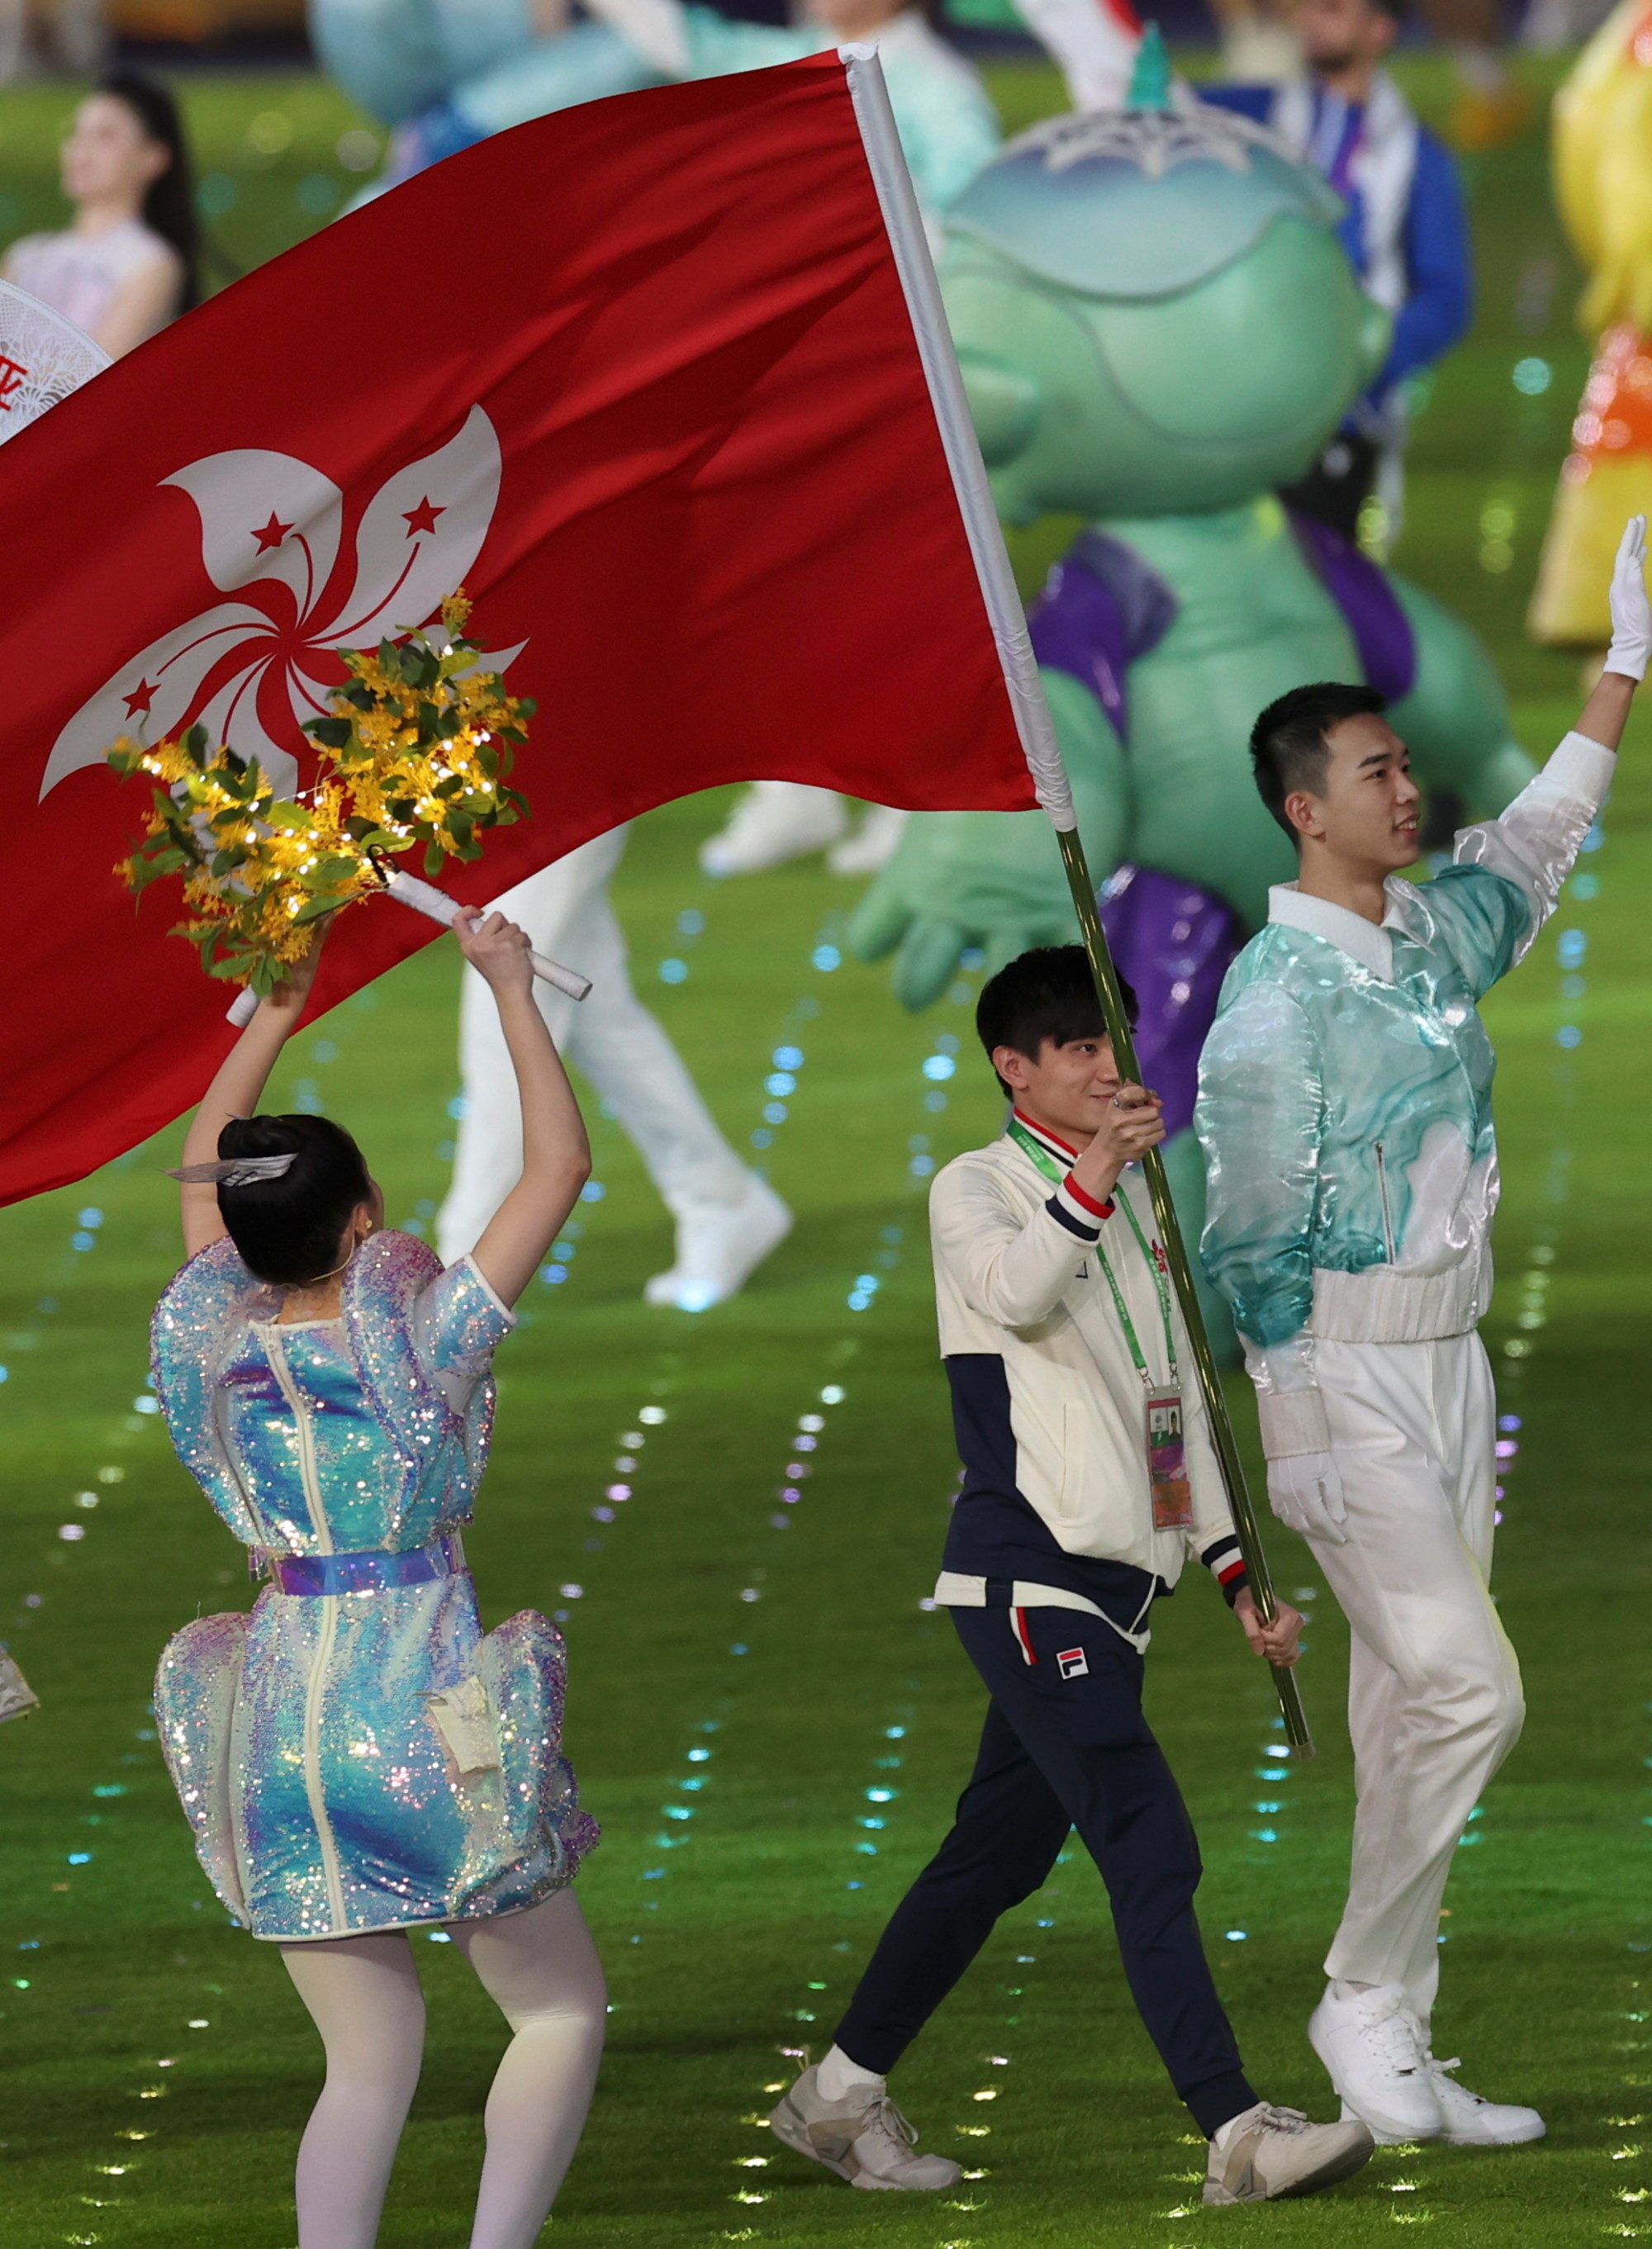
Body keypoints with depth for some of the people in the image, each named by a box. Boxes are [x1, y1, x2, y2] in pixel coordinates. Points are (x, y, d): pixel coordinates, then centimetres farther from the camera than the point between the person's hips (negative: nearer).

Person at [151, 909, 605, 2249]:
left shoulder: (220, 1342, 2)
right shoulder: (419, 1341, -10)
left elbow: (205, 1170, 21)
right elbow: (560, 1163, -4)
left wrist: (276, 1008, 24)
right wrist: (513, 989, 4)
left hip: (280, 1716, 5)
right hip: (422, 1708, -5)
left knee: (368, 2057, 8)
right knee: (562, 2010, 8)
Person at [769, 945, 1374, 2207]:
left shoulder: (1136, 1202, 19)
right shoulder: (977, 1190, -5)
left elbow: (1174, 1403, 24)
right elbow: (1014, 1291, -28)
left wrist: (1236, 1570, 20)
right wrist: (1089, 1180, -43)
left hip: (1114, 1580, 9)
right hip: (1026, 1572, -9)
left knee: (1001, 1852, 14)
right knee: (1149, 1848, -16)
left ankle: (843, 2094, 25)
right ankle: (1238, 2133, -22)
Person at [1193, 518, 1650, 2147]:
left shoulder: (1434, 939, 7)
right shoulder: (1277, 1002, -16)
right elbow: (1252, 1243, -14)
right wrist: (1296, 1447, -13)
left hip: (1452, 1362, 8)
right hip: (1346, 1379, -8)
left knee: (1411, 1707, 8)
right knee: (1464, 1688, -14)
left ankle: (1397, 2050, 10)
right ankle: (1362, 2002, -2)